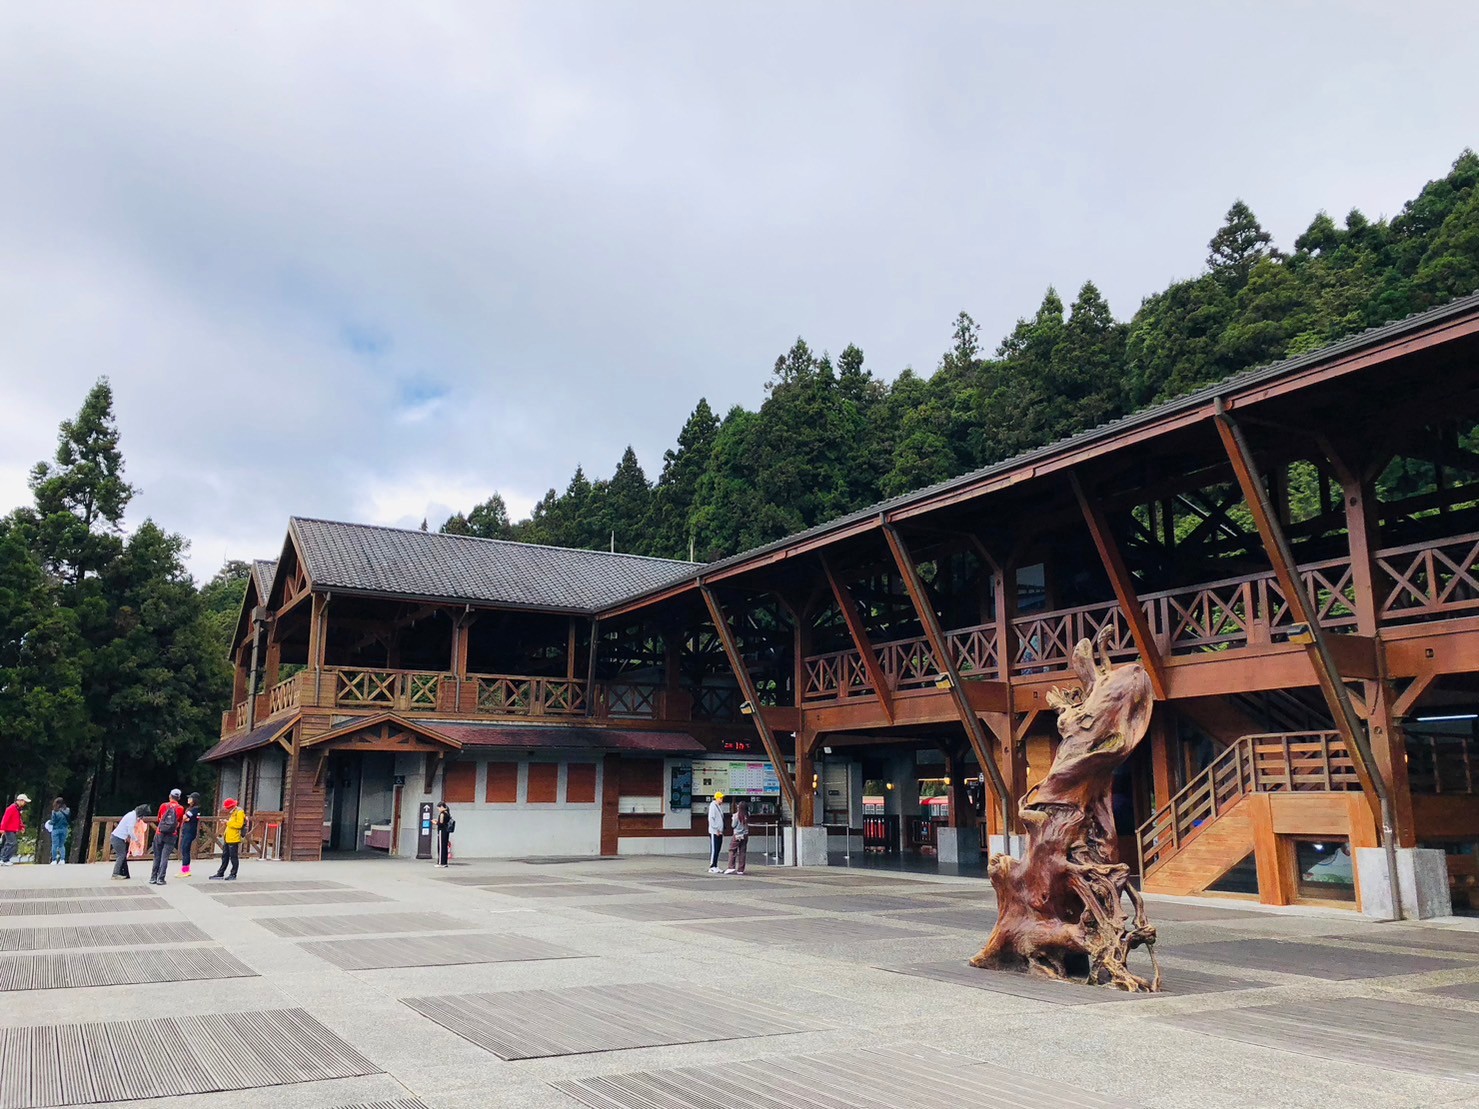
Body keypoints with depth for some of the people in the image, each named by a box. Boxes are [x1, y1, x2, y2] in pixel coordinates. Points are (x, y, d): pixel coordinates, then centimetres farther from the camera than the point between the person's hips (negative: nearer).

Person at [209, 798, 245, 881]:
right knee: (225, 856, 15)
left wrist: (228, 822, -16)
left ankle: (233, 875, 3)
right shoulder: (232, 813, 19)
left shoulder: (239, 812, -12)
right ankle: (220, 874, 22)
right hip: (227, 839, 10)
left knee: (234, 857, -3)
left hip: (234, 839, -10)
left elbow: (239, 824, -23)